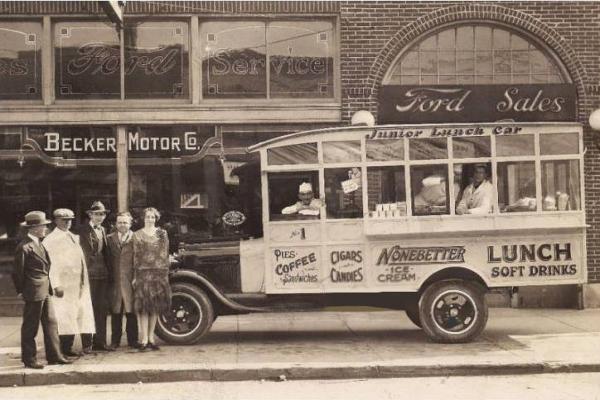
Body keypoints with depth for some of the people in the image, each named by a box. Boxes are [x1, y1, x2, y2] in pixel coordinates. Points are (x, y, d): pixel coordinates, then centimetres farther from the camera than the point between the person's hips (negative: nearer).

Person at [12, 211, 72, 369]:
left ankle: (54, 355, 17)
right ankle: (29, 360, 12)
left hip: (45, 291, 9)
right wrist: (21, 291, -5)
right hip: (34, 292, -9)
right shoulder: (24, 247, -15)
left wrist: (51, 287, 15)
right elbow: (18, 272, -11)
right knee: (30, 326, 2)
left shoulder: (39, 244, 14)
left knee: (51, 322, 11)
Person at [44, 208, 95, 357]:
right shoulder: (51, 240, -4)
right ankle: (66, 349, 4)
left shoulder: (74, 237, 16)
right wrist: (56, 284, -17)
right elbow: (50, 263, -10)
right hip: (64, 284, -7)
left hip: (80, 283, 7)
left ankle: (87, 345, 14)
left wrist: (84, 280, 12)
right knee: (66, 316, -3)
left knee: (84, 313, 7)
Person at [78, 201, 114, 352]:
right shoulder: (84, 230, -5)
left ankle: (100, 342, 17)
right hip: (91, 273, -7)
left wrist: (109, 271, 14)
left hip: (104, 273, 7)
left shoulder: (102, 230, 17)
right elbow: (86, 253, -10)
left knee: (102, 309, 9)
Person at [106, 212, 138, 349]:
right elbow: (108, 259, 12)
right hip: (114, 281, 2)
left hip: (130, 280, -2)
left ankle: (132, 340, 11)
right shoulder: (109, 239, 11)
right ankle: (115, 340, 15)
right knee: (115, 312, 7)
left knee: (131, 311, 2)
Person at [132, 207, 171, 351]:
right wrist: (135, 276, -3)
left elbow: (165, 254, 9)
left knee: (156, 306, 4)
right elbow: (135, 256, 3)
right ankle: (144, 339, -5)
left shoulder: (162, 234, 11)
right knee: (143, 306, -6)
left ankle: (151, 337, 12)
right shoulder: (137, 235, 7)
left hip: (159, 273, 2)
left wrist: (166, 274, 2)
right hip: (143, 273, -2)